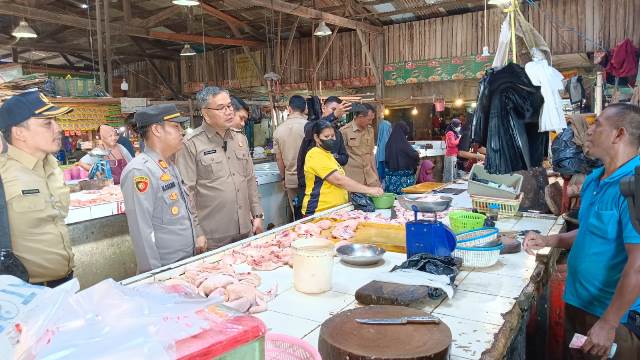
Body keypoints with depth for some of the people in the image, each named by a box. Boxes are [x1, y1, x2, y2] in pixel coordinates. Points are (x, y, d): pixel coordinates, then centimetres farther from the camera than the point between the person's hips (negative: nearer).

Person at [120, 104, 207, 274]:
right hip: (164, 270, -9)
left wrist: (197, 234, 14)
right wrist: (154, 276, -21)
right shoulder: (139, 172, -20)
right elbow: (142, 231, -23)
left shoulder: (169, 166, 9)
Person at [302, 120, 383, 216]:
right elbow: (339, 180, -22)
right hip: (320, 212, -9)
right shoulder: (316, 154, -13)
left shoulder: (327, 154, 18)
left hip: (336, 210, 9)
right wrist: (369, 190, -21)